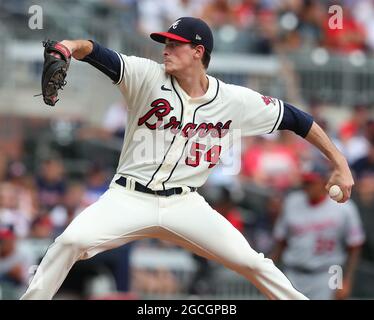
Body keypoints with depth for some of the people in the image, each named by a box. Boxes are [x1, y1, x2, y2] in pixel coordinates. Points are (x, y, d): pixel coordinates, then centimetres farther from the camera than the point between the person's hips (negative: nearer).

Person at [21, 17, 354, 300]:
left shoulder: (236, 100, -4)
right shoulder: (148, 76, -9)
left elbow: (294, 118, 5)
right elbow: (100, 55, -23)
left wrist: (339, 162, 4)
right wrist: (75, 46, -47)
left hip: (184, 204, 1)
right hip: (129, 198, -1)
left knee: (251, 261, -5)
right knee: (72, 240, -25)